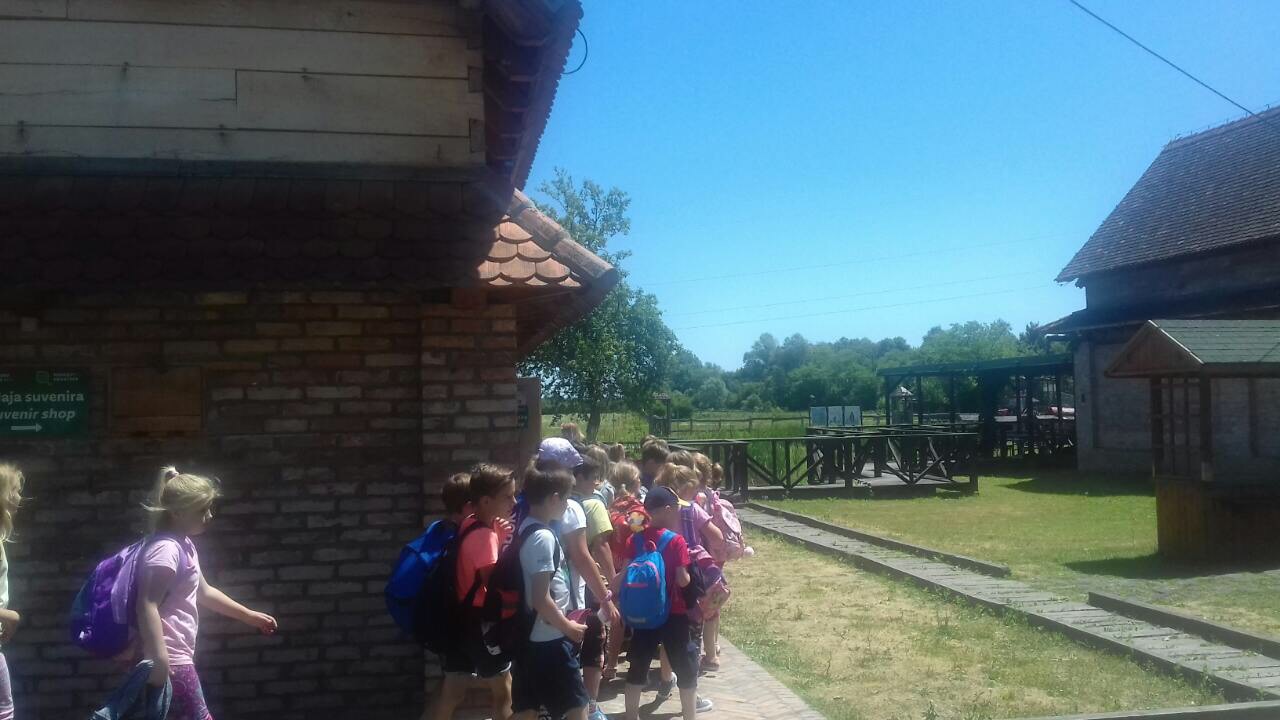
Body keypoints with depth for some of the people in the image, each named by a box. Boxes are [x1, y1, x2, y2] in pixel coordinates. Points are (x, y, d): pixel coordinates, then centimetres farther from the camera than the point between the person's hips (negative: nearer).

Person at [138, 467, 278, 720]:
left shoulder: (184, 546, 15)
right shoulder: (166, 548, -18)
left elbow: (204, 592, 27)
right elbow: (147, 606, -27)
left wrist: (250, 616, 30)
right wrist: (158, 659, -31)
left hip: (178, 658, 10)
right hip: (170, 661, -10)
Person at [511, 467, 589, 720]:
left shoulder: (524, 529, 8)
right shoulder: (543, 537, -19)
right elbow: (541, 599, -22)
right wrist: (568, 627, -10)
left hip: (529, 636, 9)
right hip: (549, 639, -9)